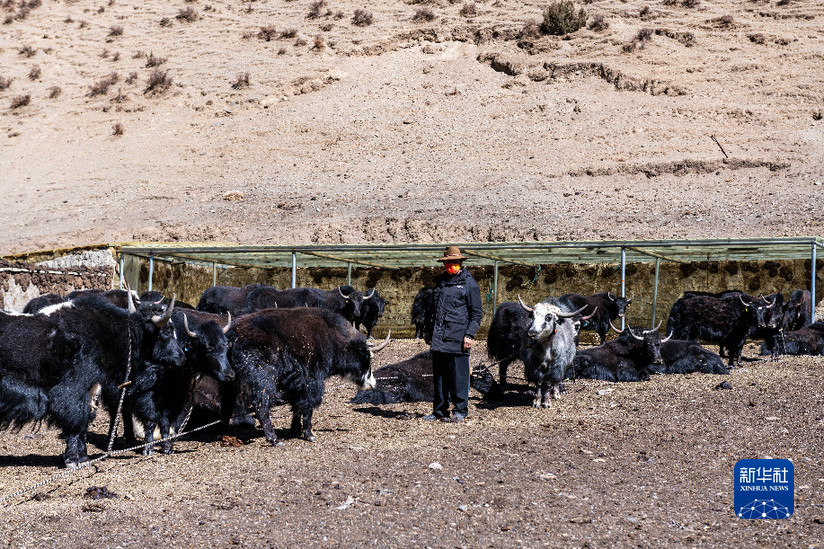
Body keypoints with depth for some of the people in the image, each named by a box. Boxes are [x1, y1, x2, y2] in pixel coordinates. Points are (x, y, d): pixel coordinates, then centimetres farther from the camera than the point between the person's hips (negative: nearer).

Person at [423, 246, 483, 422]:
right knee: (439, 375, 9)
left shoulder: (469, 284, -2)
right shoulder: (440, 282, 17)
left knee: (458, 375, -4)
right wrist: (427, 330, 22)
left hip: (457, 339, -6)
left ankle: (460, 411, 5)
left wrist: (469, 335, -12)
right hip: (438, 339, 6)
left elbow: (477, 313, -3)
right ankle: (439, 410, 17)